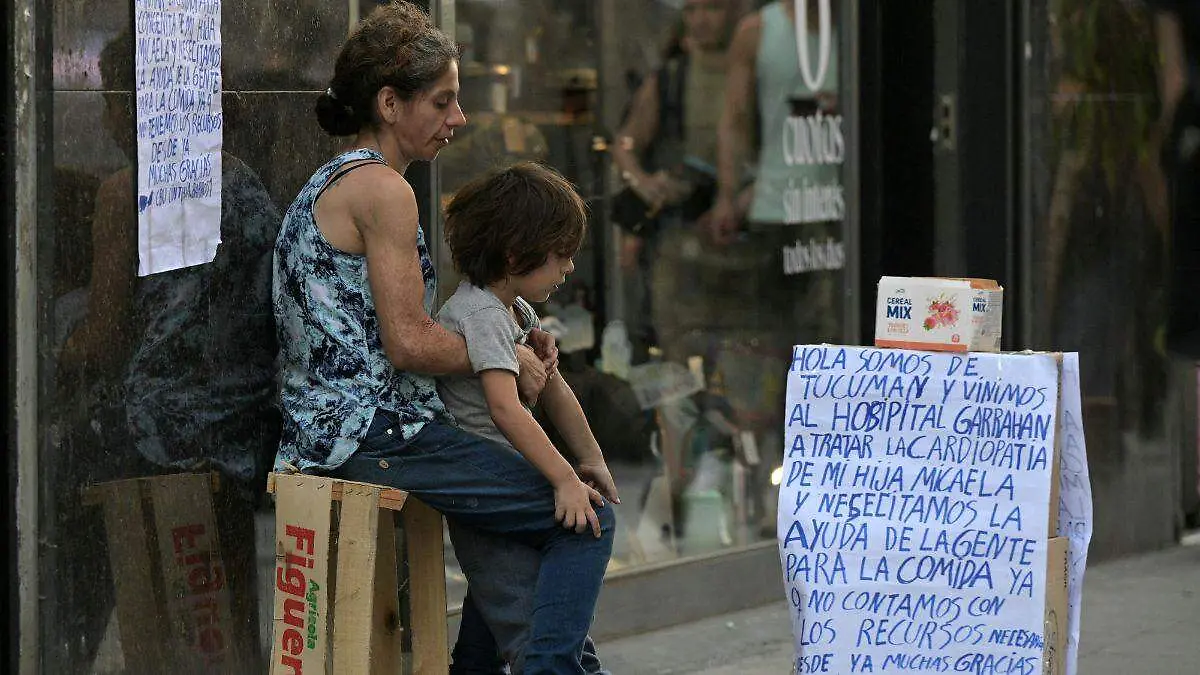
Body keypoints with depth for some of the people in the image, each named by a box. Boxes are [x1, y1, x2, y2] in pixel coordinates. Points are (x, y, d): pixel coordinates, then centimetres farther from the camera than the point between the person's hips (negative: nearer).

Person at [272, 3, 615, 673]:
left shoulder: (329, 183, 18)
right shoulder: (382, 188, -14)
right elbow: (408, 343, -19)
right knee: (587, 518, -10)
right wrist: (507, 360, -4)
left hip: (327, 432, 11)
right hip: (379, 434, -11)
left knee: (525, 506, 30)